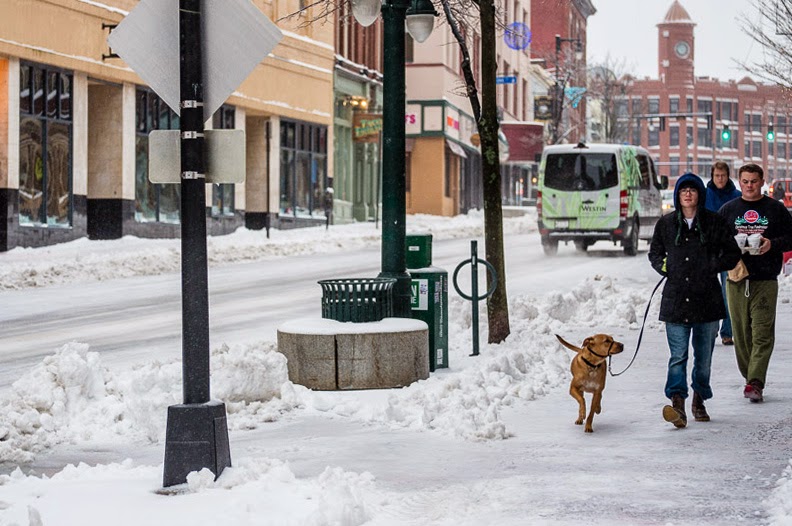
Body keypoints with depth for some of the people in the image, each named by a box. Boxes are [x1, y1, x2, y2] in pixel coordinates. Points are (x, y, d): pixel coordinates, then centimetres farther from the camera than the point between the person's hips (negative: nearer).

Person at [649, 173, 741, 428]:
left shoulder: (715, 222, 2)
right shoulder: (666, 223, 7)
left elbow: (732, 253, 7)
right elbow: (654, 253, 19)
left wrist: (713, 266, -7)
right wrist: (664, 266, 0)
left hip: (707, 298, 0)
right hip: (675, 299, 0)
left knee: (704, 356, 10)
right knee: (678, 355, -10)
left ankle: (699, 401, 24)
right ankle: (677, 402, -20)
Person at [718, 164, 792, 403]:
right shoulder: (728, 210, 11)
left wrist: (772, 244, -11)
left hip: (765, 281, -2)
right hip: (736, 279, 2)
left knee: (762, 333, -10)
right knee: (741, 333, 3)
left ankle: (755, 382, -15)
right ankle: (750, 378, 15)